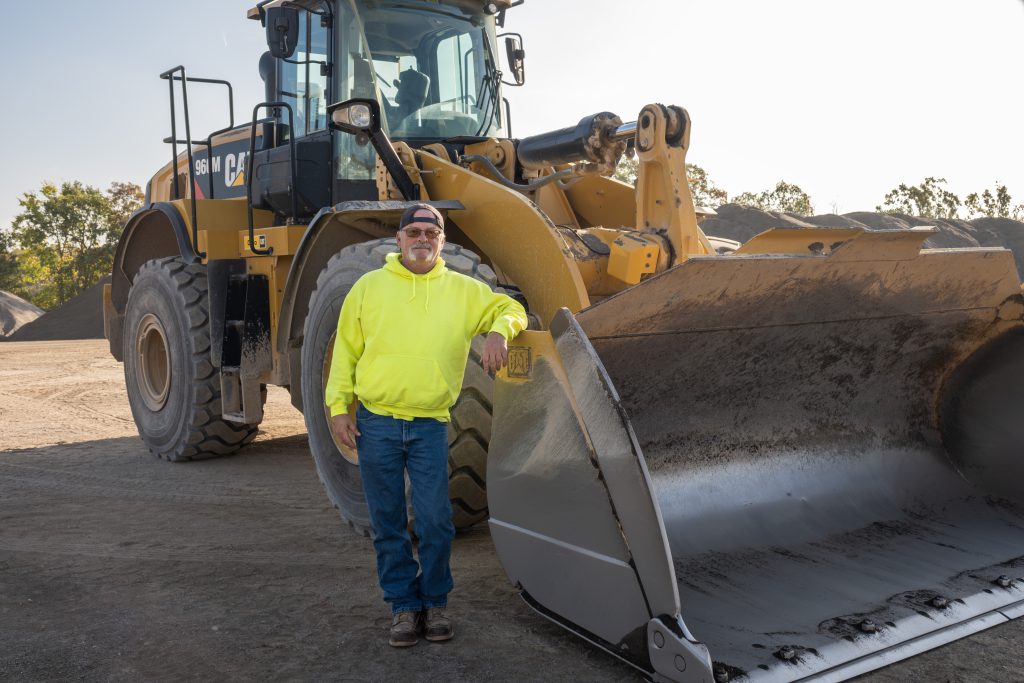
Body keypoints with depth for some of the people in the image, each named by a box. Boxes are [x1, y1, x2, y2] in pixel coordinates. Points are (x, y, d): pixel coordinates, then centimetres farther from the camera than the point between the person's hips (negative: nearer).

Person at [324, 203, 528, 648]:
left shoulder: (463, 290, 7)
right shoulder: (369, 286, 6)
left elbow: (510, 309, 13)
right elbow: (345, 350, 8)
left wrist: (499, 331, -11)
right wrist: (338, 406, 1)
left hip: (430, 426, 0)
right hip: (375, 423, 1)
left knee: (435, 522, -2)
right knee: (388, 524, 7)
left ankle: (434, 603, 19)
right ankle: (404, 606, 21)